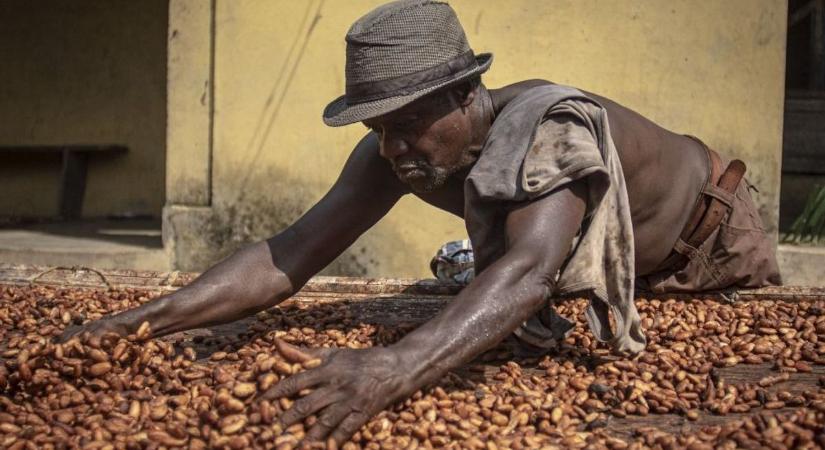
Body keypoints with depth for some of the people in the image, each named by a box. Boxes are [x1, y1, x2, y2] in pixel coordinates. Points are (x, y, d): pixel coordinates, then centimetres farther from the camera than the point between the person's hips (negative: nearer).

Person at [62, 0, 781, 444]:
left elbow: (530, 270, -64)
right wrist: (148, 319, -47)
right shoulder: (396, 155, -30)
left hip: (704, 219, -5)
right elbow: (289, 255, -32)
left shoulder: (554, 124, -48)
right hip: (608, 260, 5)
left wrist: (393, 367, -80)